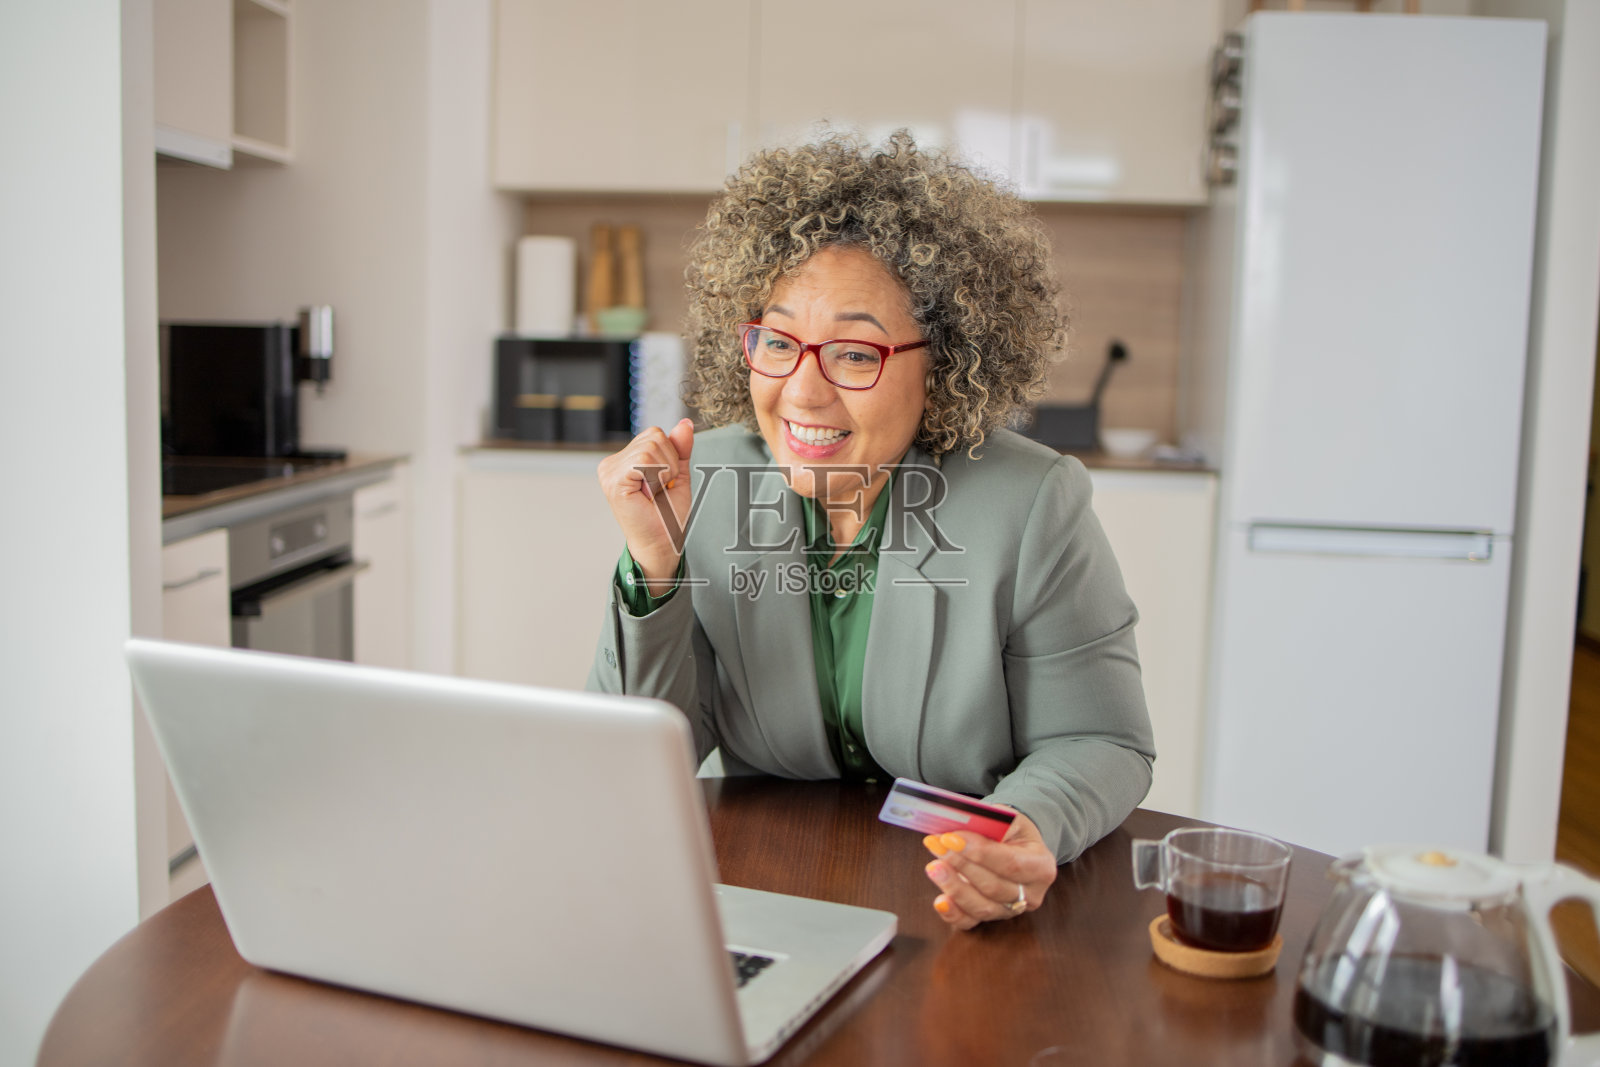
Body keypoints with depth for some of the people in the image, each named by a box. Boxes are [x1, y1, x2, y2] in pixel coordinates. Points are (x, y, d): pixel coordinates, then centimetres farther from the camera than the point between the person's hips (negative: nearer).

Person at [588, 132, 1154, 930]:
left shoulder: (1032, 509, -12)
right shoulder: (702, 483, -4)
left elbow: (1099, 743, -5)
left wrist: (1032, 830, -26)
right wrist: (653, 567, -18)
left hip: (969, 926, 2)